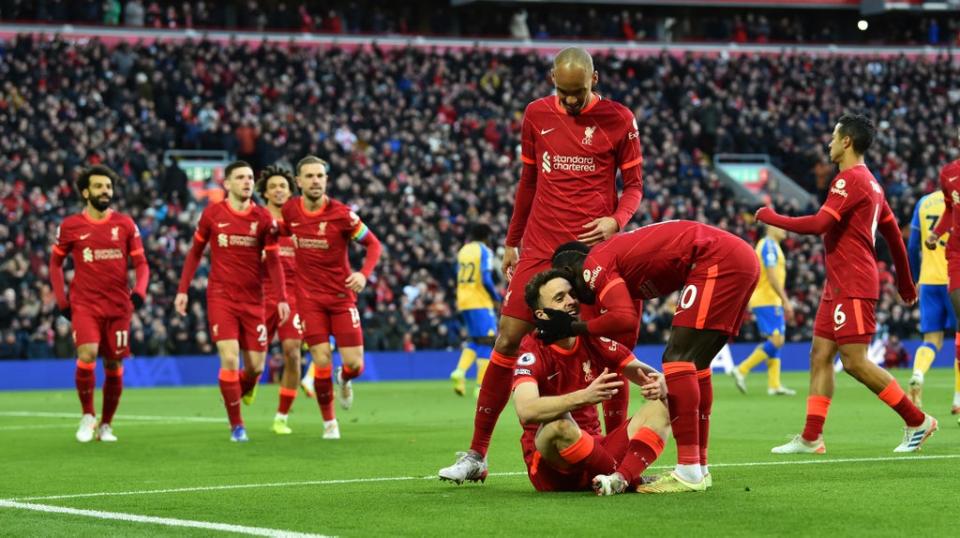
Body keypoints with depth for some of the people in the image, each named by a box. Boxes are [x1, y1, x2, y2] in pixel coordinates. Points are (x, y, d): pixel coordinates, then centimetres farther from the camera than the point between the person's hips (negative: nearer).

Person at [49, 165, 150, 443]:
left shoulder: (125, 224, 3)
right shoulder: (70, 226, 1)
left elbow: (140, 263, 7)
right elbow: (55, 263, 13)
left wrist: (139, 291, -12)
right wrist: (61, 300, 5)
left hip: (119, 306, 2)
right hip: (84, 305, -2)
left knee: (114, 366, 4)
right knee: (87, 355, -21)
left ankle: (105, 425, 21)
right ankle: (87, 417, -2)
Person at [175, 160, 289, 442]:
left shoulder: (263, 218, 1)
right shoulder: (212, 213, -1)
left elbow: (272, 261, 3)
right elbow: (195, 253, 8)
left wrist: (282, 298, -5)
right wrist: (182, 290, 3)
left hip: (253, 300, 2)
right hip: (221, 297, -2)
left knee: (255, 366, 0)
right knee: (230, 358, -14)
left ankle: (241, 391, 35)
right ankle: (236, 426, -3)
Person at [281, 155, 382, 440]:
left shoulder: (341, 214, -13)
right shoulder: (289, 210, -4)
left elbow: (373, 243, -5)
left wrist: (364, 273, -21)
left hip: (342, 295, -1)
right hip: (309, 297, 1)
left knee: (354, 364, -5)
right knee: (322, 361, -10)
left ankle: (344, 380, 35)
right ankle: (329, 421, 9)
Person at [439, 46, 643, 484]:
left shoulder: (618, 120, 0)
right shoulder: (537, 115, 8)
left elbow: (633, 185, 4)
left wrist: (615, 221, -16)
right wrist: (511, 242, 18)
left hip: (594, 248, -2)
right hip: (540, 248, 2)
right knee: (508, 340, -2)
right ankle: (476, 455, 4)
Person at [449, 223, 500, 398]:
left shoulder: (463, 250, 14)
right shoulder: (484, 251, -7)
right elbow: (486, 280, -17)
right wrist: (496, 298, -5)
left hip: (463, 302, 7)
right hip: (480, 302, -7)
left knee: (474, 340, 17)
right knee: (487, 341, -2)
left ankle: (460, 371, -6)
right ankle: (481, 387, -8)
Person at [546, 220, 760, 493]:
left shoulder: (593, 265, -4)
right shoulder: (617, 253, 23)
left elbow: (624, 317, -19)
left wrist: (573, 327, -8)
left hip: (718, 262, -10)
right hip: (741, 256, 10)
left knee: (677, 358, -8)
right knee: (694, 365, 16)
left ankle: (690, 472, -13)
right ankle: (700, 467, 21)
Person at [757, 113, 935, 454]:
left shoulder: (851, 179, -14)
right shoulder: (870, 183, 17)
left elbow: (819, 224, -23)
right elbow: (894, 236, 21)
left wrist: (772, 218, -10)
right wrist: (905, 282, 29)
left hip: (852, 287, -10)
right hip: (838, 286, 10)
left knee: (854, 361, -10)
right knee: (820, 355, 7)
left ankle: (917, 421, -2)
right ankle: (811, 438, 6)